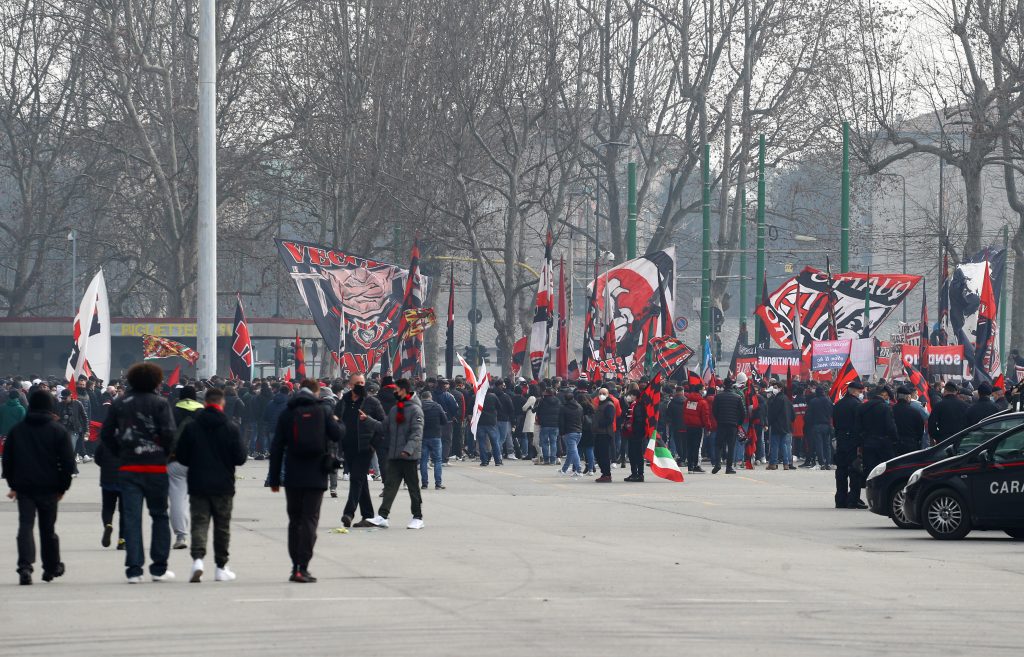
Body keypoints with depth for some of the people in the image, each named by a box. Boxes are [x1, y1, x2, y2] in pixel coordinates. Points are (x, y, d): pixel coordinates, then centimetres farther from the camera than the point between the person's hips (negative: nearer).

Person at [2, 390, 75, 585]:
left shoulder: (16, 430, 5)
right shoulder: (59, 431, -3)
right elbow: (68, 462, -4)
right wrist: (63, 487, 6)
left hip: (24, 487, 0)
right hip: (49, 488, 0)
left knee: (25, 525, -4)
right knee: (48, 528, 13)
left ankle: (25, 566, -23)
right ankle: (51, 567, 25)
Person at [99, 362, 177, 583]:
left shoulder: (119, 404, 6)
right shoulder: (159, 403, -5)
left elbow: (106, 434, 5)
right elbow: (168, 433, -13)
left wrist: (120, 454, 13)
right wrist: (165, 453, 4)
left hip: (129, 468, 2)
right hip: (155, 467, -2)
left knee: (131, 517, 2)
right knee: (159, 516, 10)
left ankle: (134, 569, -5)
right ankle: (159, 569, 11)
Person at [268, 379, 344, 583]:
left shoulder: (287, 413, 2)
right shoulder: (321, 411, -3)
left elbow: (276, 447, 2)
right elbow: (338, 435, -4)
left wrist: (274, 478, 6)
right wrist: (339, 424, 20)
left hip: (292, 477, 2)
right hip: (316, 476, -2)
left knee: (294, 521, 13)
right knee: (310, 521, -2)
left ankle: (296, 566, 12)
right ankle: (303, 568, -11)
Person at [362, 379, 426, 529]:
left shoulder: (415, 409, -8)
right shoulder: (395, 409, 16)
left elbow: (417, 433, -17)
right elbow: (384, 428, 19)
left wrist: (408, 449, -28)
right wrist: (367, 419, 12)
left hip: (410, 456, -7)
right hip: (394, 455, 7)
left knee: (413, 487, 2)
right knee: (390, 485, 1)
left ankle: (418, 517, 9)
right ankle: (382, 516, -2)